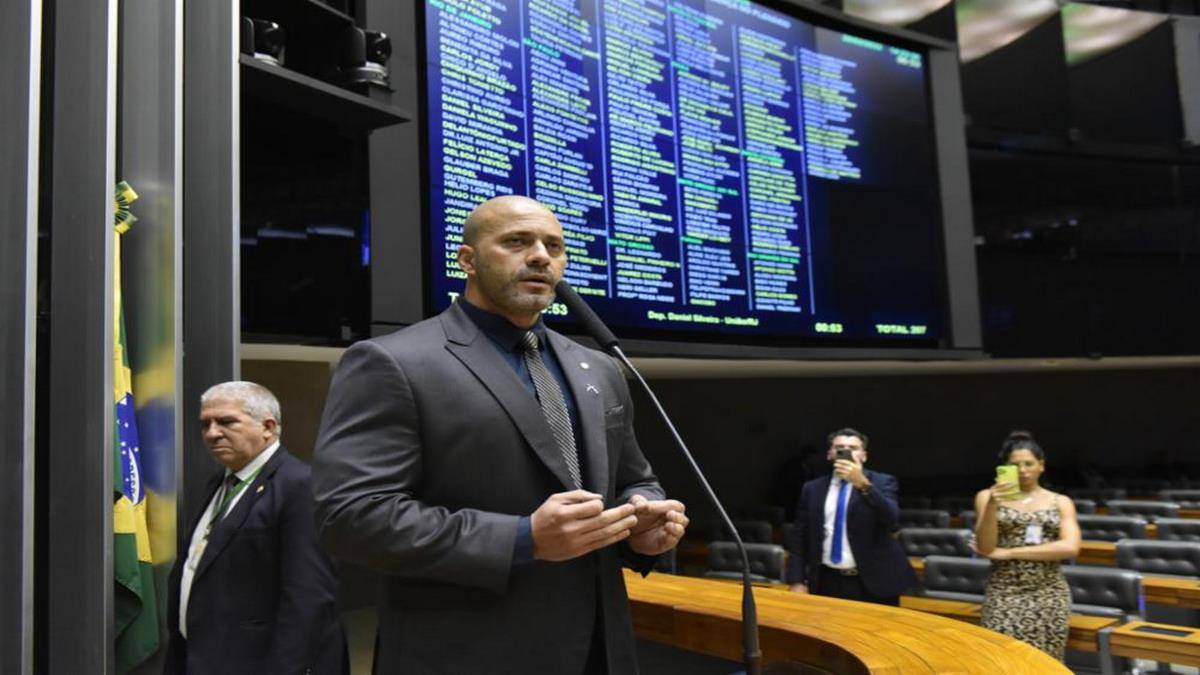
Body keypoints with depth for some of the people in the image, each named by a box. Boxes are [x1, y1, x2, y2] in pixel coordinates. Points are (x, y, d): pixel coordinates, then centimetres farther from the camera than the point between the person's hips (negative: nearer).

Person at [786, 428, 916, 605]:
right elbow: (799, 537, 7)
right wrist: (797, 581, -1)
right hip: (828, 583, 2)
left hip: (872, 584, -2)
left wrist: (862, 484, -32)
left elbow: (890, 518, -20)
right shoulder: (812, 489, 6)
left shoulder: (882, 483, -1)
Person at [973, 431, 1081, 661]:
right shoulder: (987, 496, 4)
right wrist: (992, 505, -19)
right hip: (1004, 593, -1)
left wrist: (1009, 552, -11)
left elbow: (1071, 547, -9)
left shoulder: (1061, 502, 6)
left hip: (1050, 594, 1)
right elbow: (985, 548, -5)